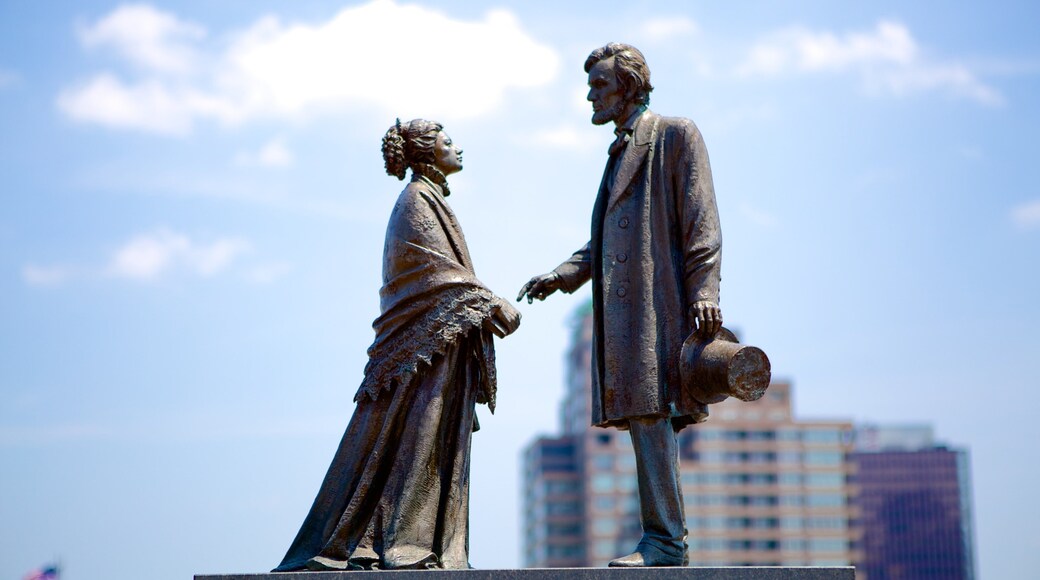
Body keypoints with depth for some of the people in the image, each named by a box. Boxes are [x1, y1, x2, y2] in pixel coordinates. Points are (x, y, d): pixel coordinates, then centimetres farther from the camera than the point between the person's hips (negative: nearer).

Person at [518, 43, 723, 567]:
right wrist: (563, 275, 11)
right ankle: (663, 540, 9)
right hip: (622, 309, 8)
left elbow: (701, 223, -6)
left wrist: (704, 293, -16)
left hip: (659, 304, -8)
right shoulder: (620, 153, 27)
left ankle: (664, 541, -13)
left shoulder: (676, 135, 2)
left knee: (652, 412, -14)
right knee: (642, 416, 6)